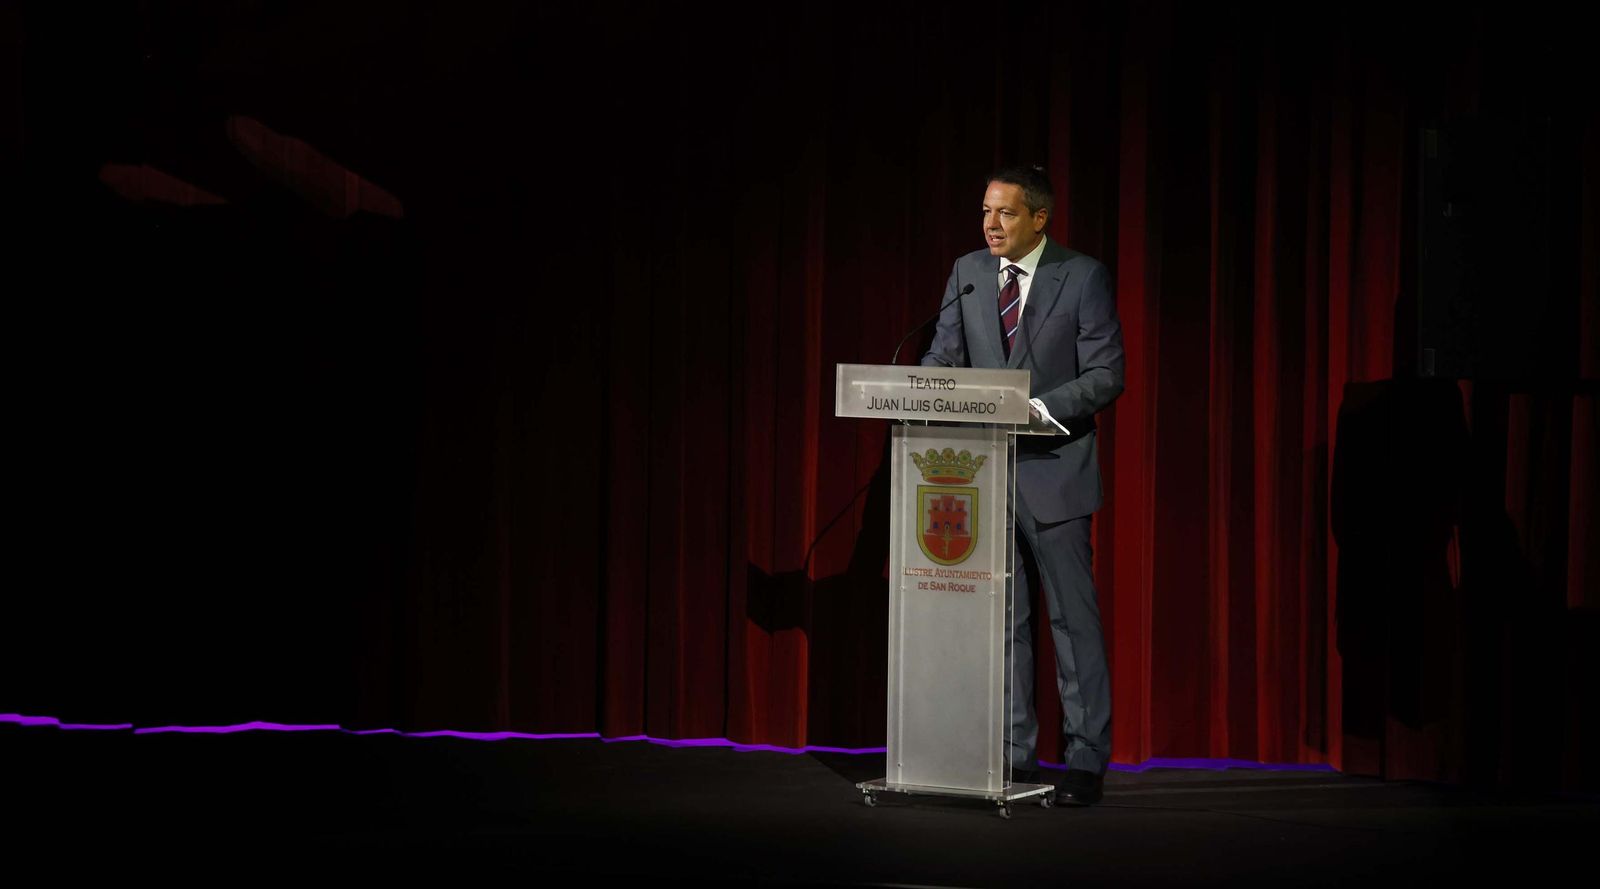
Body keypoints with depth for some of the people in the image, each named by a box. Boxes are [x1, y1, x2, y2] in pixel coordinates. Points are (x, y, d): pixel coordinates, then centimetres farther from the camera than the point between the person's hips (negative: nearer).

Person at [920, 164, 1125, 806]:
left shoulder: (1083, 277, -6)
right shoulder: (968, 272, 7)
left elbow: (1105, 376, -9)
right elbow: (943, 357, 7)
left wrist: (1040, 408, -23)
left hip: (1053, 470, -4)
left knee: (1073, 616, -1)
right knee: (1002, 619, 9)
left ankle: (1086, 760, 3)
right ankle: (1013, 754, 15)